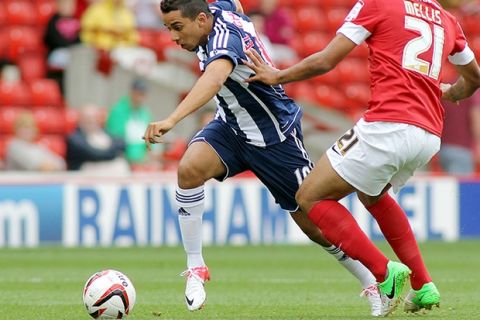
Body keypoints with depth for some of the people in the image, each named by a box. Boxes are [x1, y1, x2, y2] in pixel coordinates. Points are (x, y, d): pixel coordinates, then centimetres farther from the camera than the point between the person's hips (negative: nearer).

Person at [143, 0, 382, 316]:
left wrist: (171, 120, -67)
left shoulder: (225, 38, -33)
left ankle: (372, 282, 23)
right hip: (232, 126, 7)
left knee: (315, 224, 1)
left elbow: (214, 79, -55)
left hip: (275, 137, -7)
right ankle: (196, 268, -13)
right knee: (189, 169, -23)